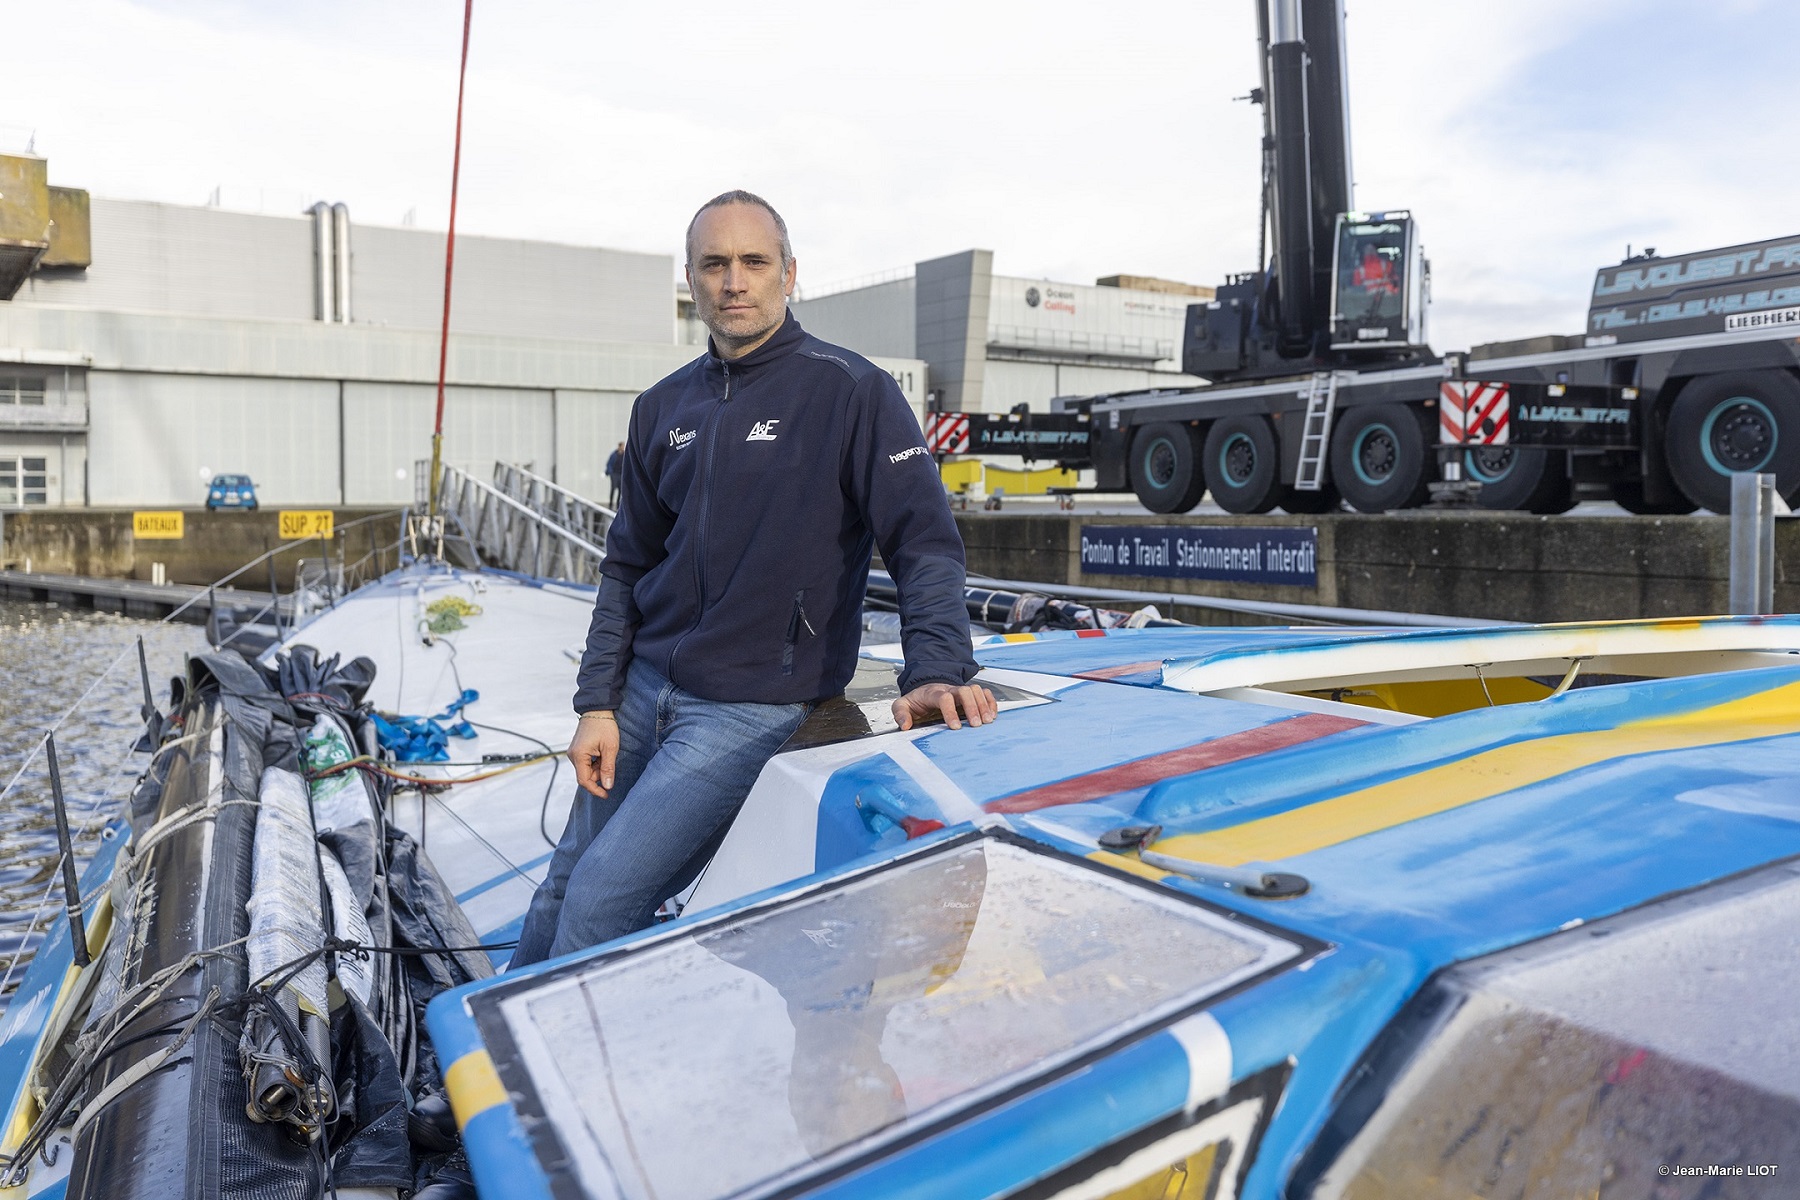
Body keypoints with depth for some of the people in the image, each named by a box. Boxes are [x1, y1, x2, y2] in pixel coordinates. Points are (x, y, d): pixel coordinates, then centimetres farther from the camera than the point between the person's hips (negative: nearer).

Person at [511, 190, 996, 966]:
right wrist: (597, 704, 6)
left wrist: (938, 671, -27)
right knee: (564, 884, 13)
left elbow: (924, 541, -13)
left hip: (753, 708, -5)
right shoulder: (664, 408, 10)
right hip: (644, 689, 6)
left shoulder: (850, 392, -8)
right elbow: (627, 565, 13)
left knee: (604, 894, -10)